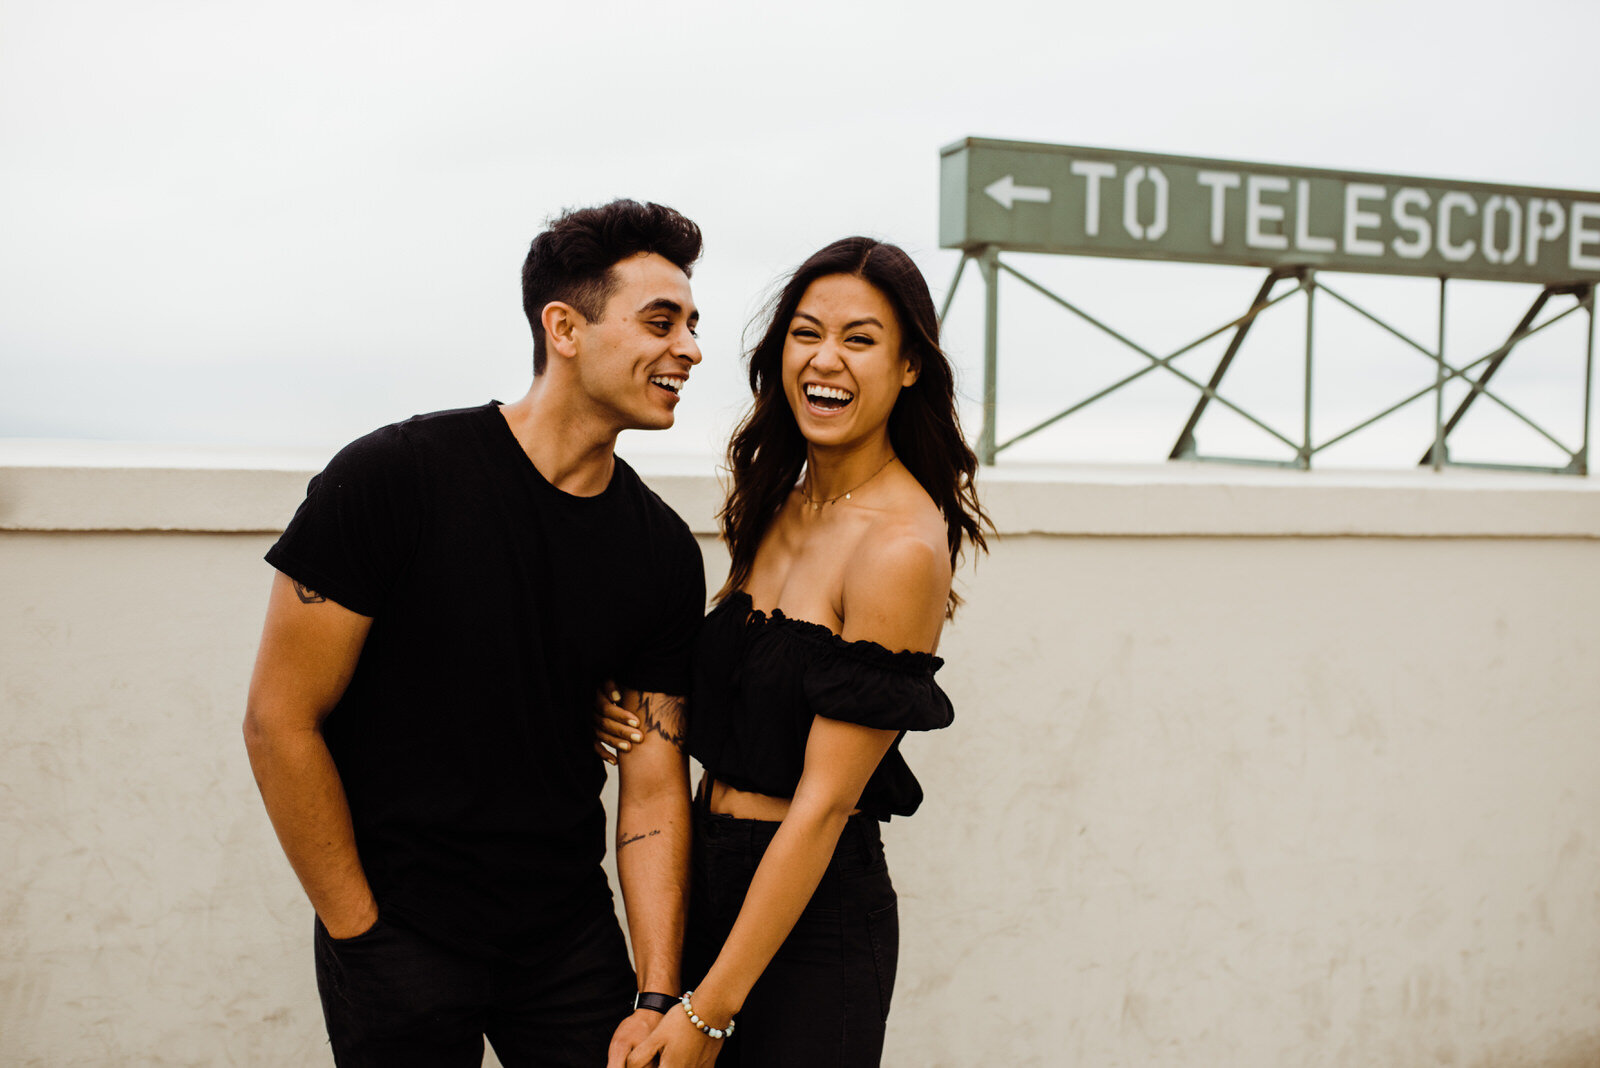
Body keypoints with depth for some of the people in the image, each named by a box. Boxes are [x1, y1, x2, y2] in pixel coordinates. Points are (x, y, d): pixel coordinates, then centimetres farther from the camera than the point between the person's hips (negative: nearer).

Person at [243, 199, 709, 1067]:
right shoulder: (392, 478, -16)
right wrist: (363, 933, -9)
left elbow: (653, 784, -1)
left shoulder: (664, 553, -2)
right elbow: (279, 720, -13)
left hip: (571, 933, 4)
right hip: (399, 940, -4)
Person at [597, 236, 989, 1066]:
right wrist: (626, 718, -3)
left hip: (813, 916, -7)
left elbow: (824, 802, -19)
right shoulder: (777, 506, 5)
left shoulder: (901, 546, -18)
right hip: (710, 879, 7)